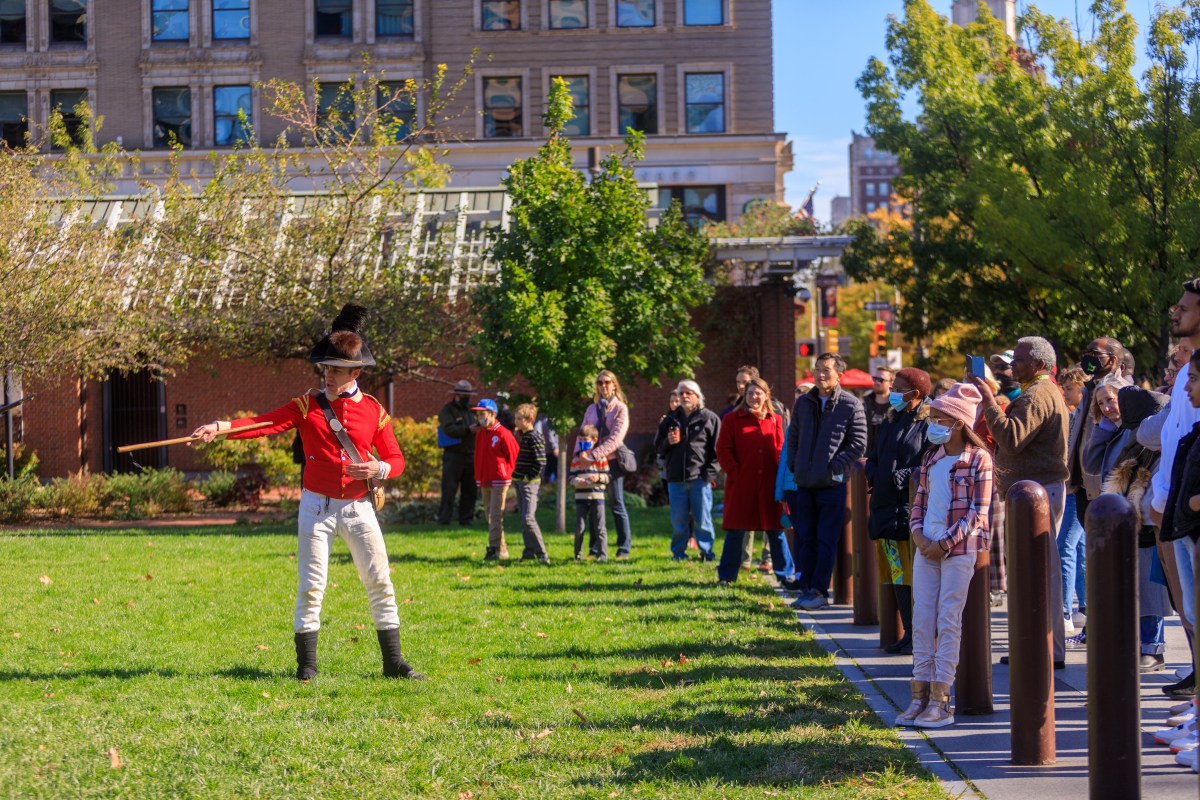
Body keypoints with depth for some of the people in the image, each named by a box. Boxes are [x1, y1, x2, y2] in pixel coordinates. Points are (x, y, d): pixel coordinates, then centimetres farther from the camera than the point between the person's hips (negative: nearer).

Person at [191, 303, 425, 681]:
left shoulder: (373, 411, 2)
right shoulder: (308, 405, -1)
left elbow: (396, 458, 6)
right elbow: (265, 423, -14)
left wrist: (379, 469, -17)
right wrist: (221, 427, -29)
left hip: (358, 507, 1)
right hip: (317, 505, -1)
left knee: (380, 584, 3)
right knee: (311, 587, -2)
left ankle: (394, 662, 13)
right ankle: (306, 664, 8)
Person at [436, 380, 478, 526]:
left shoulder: (472, 409, 16)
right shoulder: (447, 410, -2)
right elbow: (449, 429, -17)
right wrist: (468, 429, -25)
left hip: (471, 455, 5)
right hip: (453, 455, -5)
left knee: (469, 489, 7)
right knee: (449, 488, -5)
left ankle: (466, 518, 14)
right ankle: (443, 518, -1)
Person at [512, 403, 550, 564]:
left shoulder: (535, 437, -14)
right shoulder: (522, 436, 15)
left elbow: (540, 462, -20)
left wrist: (528, 477, -16)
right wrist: (516, 476, 14)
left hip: (530, 483, -10)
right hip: (520, 482, 10)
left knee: (528, 518, -15)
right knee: (524, 518, 11)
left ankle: (542, 554, -12)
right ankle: (529, 552, 16)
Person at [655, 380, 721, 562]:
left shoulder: (709, 419, 4)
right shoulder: (670, 420, 16)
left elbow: (717, 449, -1)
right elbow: (658, 447, 19)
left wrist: (709, 473, -10)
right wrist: (668, 442, -4)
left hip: (700, 478, -3)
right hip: (676, 478, 3)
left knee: (702, 519, -2)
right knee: (678, 520, 5)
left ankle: (706, 553, 7)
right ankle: (678, 553, 14)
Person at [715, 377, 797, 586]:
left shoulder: (775, 420, 11)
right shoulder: (732, 419, 4)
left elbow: (781, 450, 11)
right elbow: (723, 450, 0)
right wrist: (734, 472, -9)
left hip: (769, 484, 2)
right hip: (741, 484, -2)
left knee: (775, 530, 6)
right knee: (735, 531, 3)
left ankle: (786, 575, 14)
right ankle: (726, 576, 12)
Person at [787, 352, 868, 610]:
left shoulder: (851, 405, -6)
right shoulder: (803, 403, 10)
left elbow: (858, 444, -7)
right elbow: (793, 438, 19)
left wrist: (834, 467, -11)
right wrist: (794, 465, 5)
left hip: (833, 484, -5)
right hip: (805, 483, 5)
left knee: (826, 540, -2)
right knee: (805, 538, 8)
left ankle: (819, 591, 2)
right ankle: (806, 588, 15)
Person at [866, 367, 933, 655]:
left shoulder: (930, 424, -8)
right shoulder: (890, 423, 18)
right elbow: (873, 457, 24)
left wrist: (901, 478, -18)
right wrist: (873, 475, 4)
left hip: (914, 509, -8)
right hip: (887, 507, 8)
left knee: (916, 574, -5)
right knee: (897, 575, 9)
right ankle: (909, 633, 15)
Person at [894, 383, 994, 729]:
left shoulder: (978, 459, -7)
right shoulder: (931, 458, 13)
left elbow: (978, 512, -10)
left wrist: (946, 543, -13)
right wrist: (918, 532, -2)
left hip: (959, 550, -6)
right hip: (926, 548, 6)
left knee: (948, 622, -4)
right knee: (922, 620, 5)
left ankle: (940, 702, -2)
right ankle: (920, 696, 10)